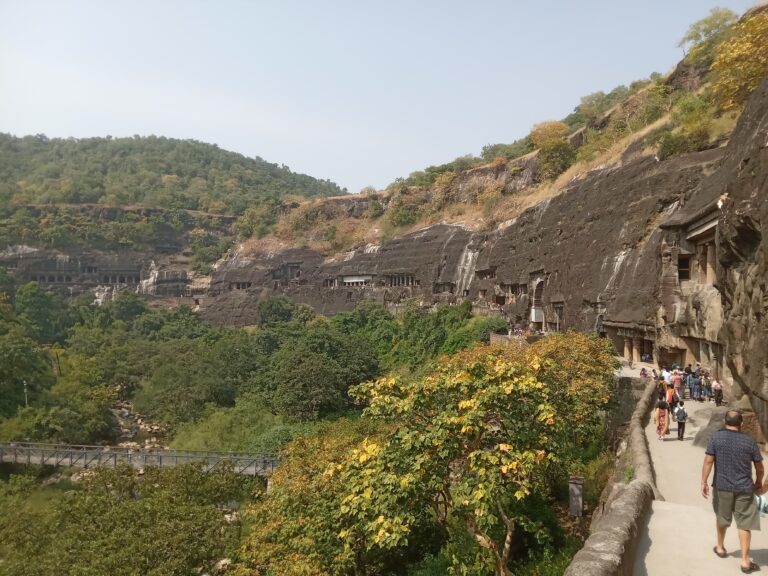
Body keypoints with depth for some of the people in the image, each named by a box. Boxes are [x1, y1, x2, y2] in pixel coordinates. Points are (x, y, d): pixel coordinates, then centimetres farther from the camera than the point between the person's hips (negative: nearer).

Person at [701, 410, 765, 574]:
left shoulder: (716, 437, -8)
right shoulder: (750, 441, -4)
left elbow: (708, 461, -11)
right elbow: (759, 467, 5)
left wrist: (704, 482, -5)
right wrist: (759, 482, 22)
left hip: (722, 486, 0)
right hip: (744, 488, 0)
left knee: (721, 517, 20)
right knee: (744, 523, 6)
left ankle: (720, 547, 36)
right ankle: (745, 561, 7)